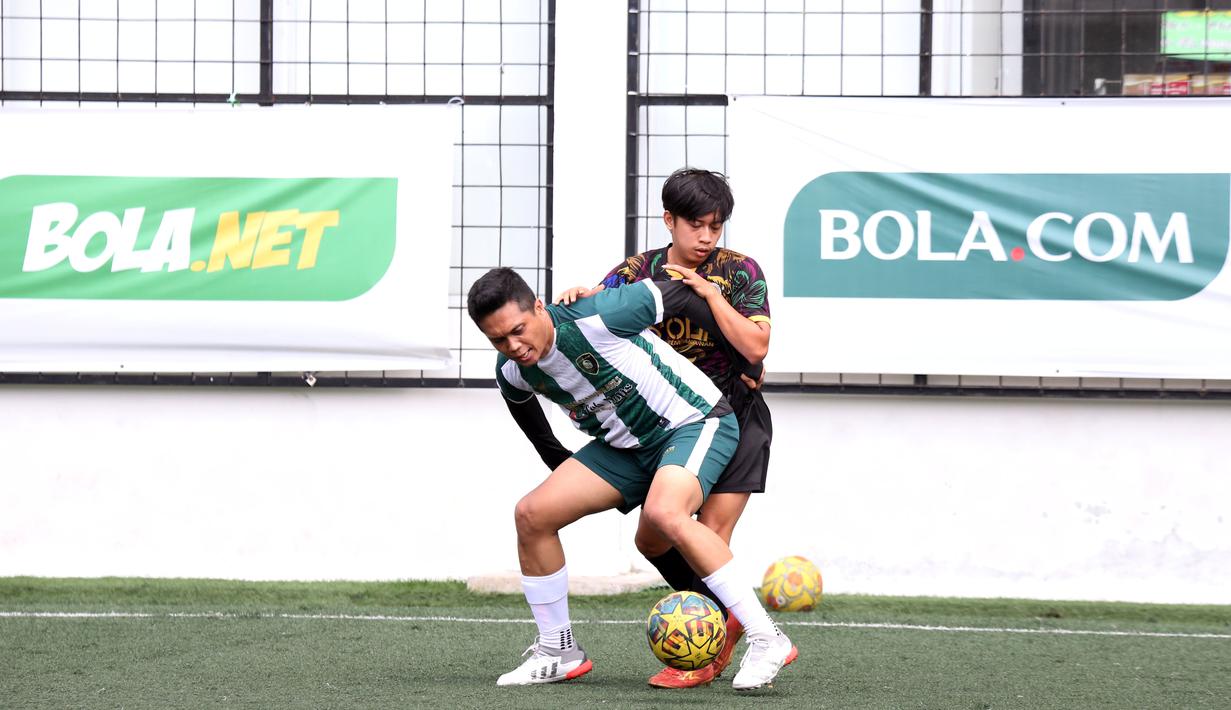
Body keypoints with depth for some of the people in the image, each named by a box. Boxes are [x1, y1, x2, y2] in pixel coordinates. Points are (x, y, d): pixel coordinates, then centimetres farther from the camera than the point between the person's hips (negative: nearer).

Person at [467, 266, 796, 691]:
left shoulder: (594, 318, -30)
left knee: (663, 512, -35)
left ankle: (766, 641, -29)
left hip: (694, 421, -7)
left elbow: (678, 294, -16)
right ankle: (558, 654, 12)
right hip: (626, 446, 7)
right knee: (532, 514, -4)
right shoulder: (511, 372, -8)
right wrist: (559, 464, 26)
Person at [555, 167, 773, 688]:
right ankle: (724, 618, 22)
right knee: (652, 538, 3)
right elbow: (595, 305, -10)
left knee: (710, 537, -14)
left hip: (736, 420, -5)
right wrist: (579, 295, -33)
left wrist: (709, 292, -24)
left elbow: (756, 346, -19)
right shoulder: (643, 269, 0)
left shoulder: (740, 272, -9)